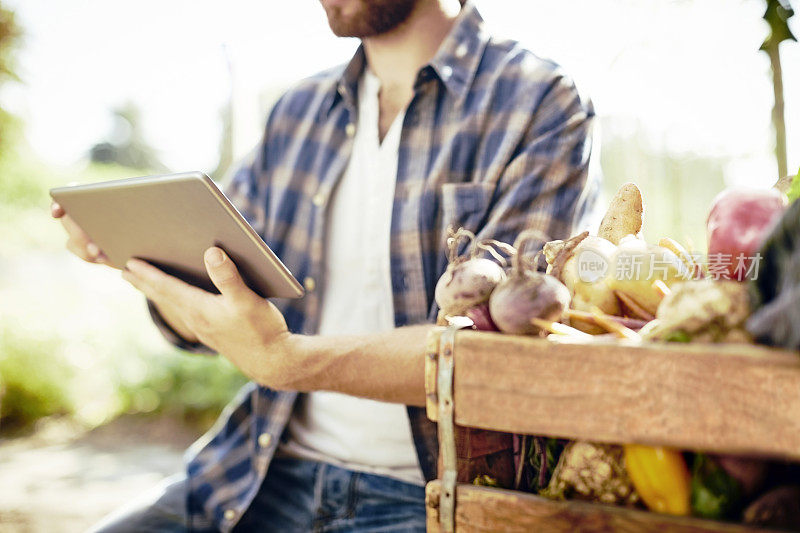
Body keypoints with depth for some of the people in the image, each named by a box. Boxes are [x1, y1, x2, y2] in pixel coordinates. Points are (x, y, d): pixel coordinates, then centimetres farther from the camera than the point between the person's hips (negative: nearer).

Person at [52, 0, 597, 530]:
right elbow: (206, 322, 16)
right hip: (272, 468, 6)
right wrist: (140, 254, -5)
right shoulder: (299, 110, 11)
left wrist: (285, 360, -30)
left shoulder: (545, 104, -6)